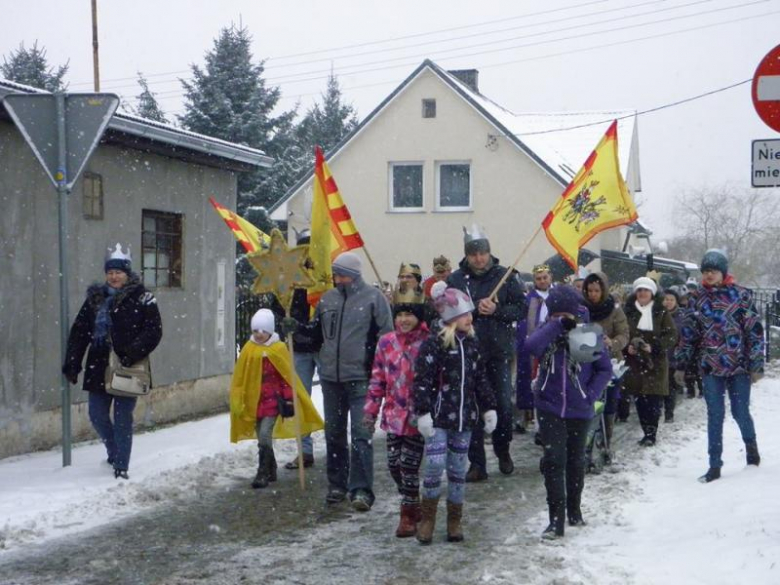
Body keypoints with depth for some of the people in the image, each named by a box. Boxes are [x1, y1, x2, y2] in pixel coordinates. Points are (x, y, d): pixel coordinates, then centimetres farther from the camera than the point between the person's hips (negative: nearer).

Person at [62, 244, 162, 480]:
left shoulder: (141, 298, -4)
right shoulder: (95, 298, 9)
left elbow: (153, 331, -10)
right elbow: (79, 332, 10)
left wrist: (133, 354, -22)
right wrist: (71, 364, 3)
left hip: (127, 369, -5)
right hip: (99, 367, 5)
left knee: (122, 418, 0)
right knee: (97, 416, 9)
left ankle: (121, 466, 9)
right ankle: (115, 453, 33)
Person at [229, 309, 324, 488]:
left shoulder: (279, 349, -6)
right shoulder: (249, 349, 0)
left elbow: (288, 376, 0)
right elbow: (239, 378, 6)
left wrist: (289, 399, -2)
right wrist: (238, 402, 4)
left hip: (273, 399, -4)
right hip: (254, 401, 4)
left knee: (264, 435, -13)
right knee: (262, 437, 12)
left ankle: (263, 473, -5)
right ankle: (271, 470, 27)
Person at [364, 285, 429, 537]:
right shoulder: (386, 342, 4)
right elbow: (378, 379, 10)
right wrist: (370, 410, 8)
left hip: (418, 417, -5)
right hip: (394, 414, 5)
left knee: (409, 465, -2)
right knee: (394, 464, 10)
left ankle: (408, 515, 12)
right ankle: (413, 506, 30)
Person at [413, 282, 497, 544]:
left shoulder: (471, 344, 10)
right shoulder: (433, 344, -10)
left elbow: (480, 380, 16)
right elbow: (422, 380, -12)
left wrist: (489, 408, 12)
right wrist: (423, 412, -17)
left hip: (464, 417, 6)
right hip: (439, 416, -5)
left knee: (458, 468, 9)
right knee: (435, 465, -11)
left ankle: (454, 520, 20)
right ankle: (427, 517, 8)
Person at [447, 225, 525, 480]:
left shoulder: (505, 276, -1)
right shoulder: (455, 280, -1)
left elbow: (521, 307, -1)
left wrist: (496, 310, -17)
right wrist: (475, 309, -18)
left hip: (499, 352, 0)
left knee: (504, 404, 4)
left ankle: (503, 452, 28)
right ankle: (477, 463, 10)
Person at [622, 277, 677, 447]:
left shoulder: (661, 312, 1)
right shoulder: (628, 312, 5)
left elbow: (672, 335, -3)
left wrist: (654, 347, -15)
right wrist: (627, 347, -10)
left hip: (655, 363, -2)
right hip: (634, 363, 2)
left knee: (653, 399, -6)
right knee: (640, 400, 3)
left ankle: (651, 434, -1)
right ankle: (647, 432, 14)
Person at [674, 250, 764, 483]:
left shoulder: (741, 295, -4)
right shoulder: (698, 298, 6)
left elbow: (755, 330, -4)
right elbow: (688, 333, 11)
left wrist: (757, 365, -7)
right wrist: (681, 364, 10)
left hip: (739, 365, -2)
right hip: (711, 367, 2)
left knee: (740, 412, 4)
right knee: (715, 416, 3)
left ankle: (751, 446, 35)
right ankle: (714, 466, 8)